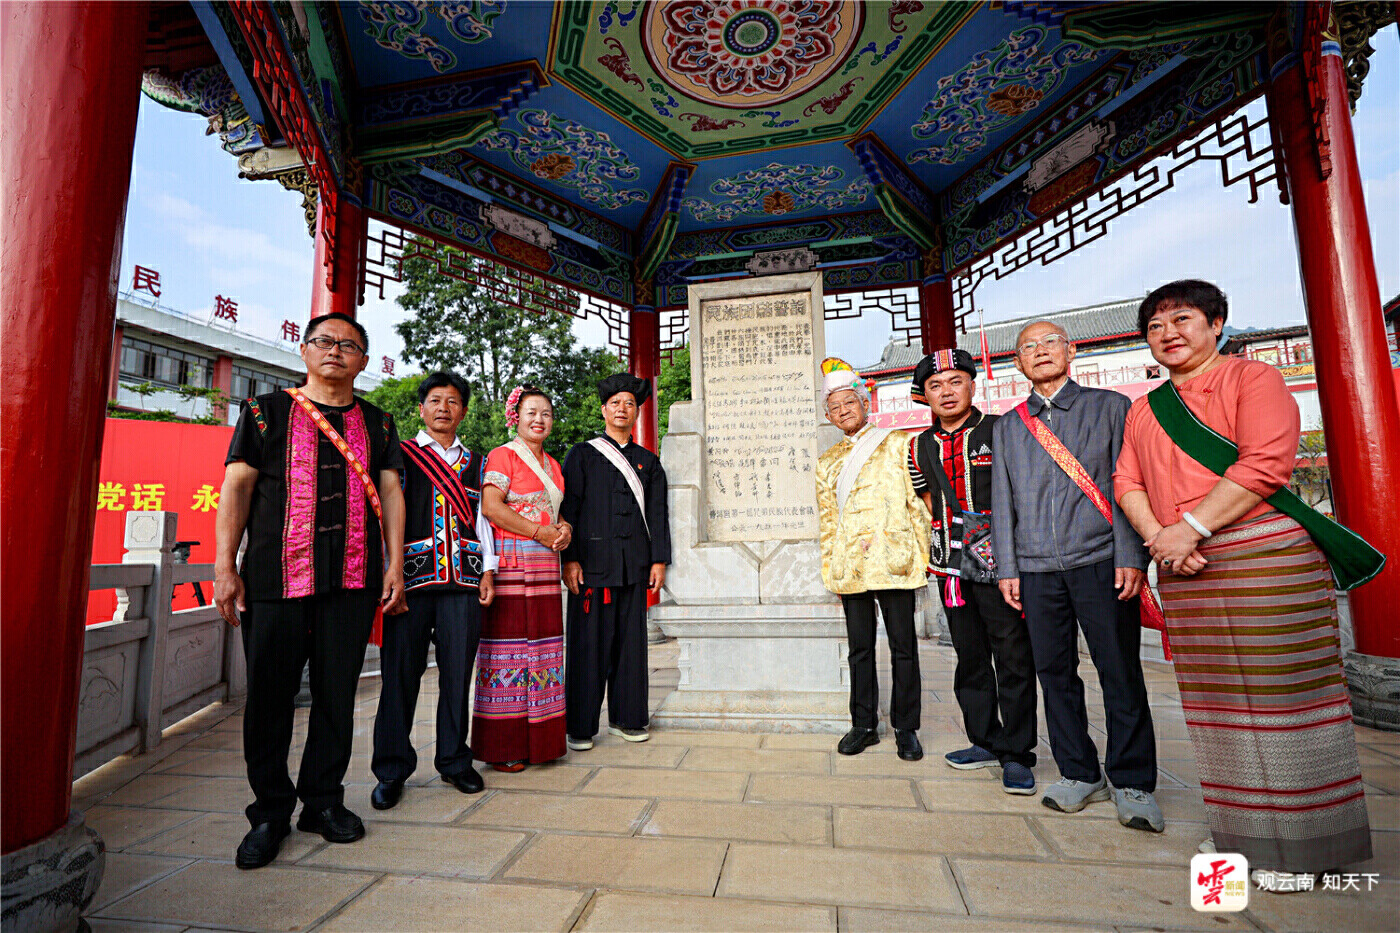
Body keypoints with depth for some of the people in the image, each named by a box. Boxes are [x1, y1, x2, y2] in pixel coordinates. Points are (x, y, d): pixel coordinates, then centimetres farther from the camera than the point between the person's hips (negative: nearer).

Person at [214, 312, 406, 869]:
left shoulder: (377, 424, 13)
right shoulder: (266, 412, 9)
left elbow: (390, 493, 9)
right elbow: (236, 487, 3)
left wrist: (395, 567, 1)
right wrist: (224, 567, -4)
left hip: (354, 579, 2)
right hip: (276, 574, -1)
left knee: (337, 694, 8)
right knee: (269, 694, 5)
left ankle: (323, 801, 25)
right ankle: (270, 813, 22)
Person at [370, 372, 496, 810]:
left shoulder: (475, 462, 17)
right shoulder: (400, 454, 9)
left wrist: (488, 570, 7)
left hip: (464, 578, 2)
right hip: (413, 575, -2)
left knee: (458, 671, 6)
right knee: (401, 671, 3)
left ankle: (454, 760, 23)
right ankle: (392, 770, 20)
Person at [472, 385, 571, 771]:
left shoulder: (552, 464, 21)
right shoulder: (503, 455, 0)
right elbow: (491, 506, -12)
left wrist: (564, 529, 1)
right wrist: (539, 531, -15)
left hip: (545, 567, 7)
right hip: (510, 563, -7)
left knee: (543, 648, 7)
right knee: (508, 646, -5)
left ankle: (540, 740, 17)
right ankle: (502, 748, 6)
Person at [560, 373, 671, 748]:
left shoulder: (648, 461, 15)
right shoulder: (582, 455, 6)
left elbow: (657, 514, 13)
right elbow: (568, 509, 0)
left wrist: (659, 559, 4)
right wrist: (569, 558, -8)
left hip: (635, 564, 3)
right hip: (592, 562, -3)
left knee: (631, 640, 8)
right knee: (589, 642, 0)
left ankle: (625, 718, 22)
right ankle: (581, 727, 13)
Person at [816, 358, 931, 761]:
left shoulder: (896, 445, 6)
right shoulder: (827, 461, 15)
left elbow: (918, 503, 3)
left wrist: (921, 556, -3)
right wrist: (829, 569, 9)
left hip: (894, 562, -3)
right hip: (849, 568, 3)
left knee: (903, 648, 5)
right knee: (859, 649, 10)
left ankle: (906, 729, 19)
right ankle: (864, 725, 23)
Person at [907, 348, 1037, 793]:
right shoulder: (920, 448, 9)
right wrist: (952, 536, 13)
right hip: (952, 566, 4)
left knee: (1013, 657, 1)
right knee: (970, 656, 12)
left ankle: (1016, 753, 13)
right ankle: (985, 742, 26)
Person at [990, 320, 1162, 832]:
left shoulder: (1110, 406, 9)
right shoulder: (1007, 427, 15)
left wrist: (1131, 556, -7)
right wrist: (1007, 568, 6)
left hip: (1102, 560, -2)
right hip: (1037, 568, 3)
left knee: (1121, 673, 1)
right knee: (1055, 672, 7)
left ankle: (1132, 783, 17)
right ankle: (1080, 773, 21)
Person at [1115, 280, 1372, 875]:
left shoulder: (1252, 378, 1)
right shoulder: (1144, 410, 18)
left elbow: (1265, 463, -13)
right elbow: (1126, 481, 11)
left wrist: (1190, 527, -17)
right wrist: (1157, 535, -6)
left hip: (1264, 555, -5)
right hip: (1184, 571, 5)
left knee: (1280, 693, 0)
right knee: (1214, 699, 10)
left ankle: (1300, 841, 16)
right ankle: (1240, 832, 23)